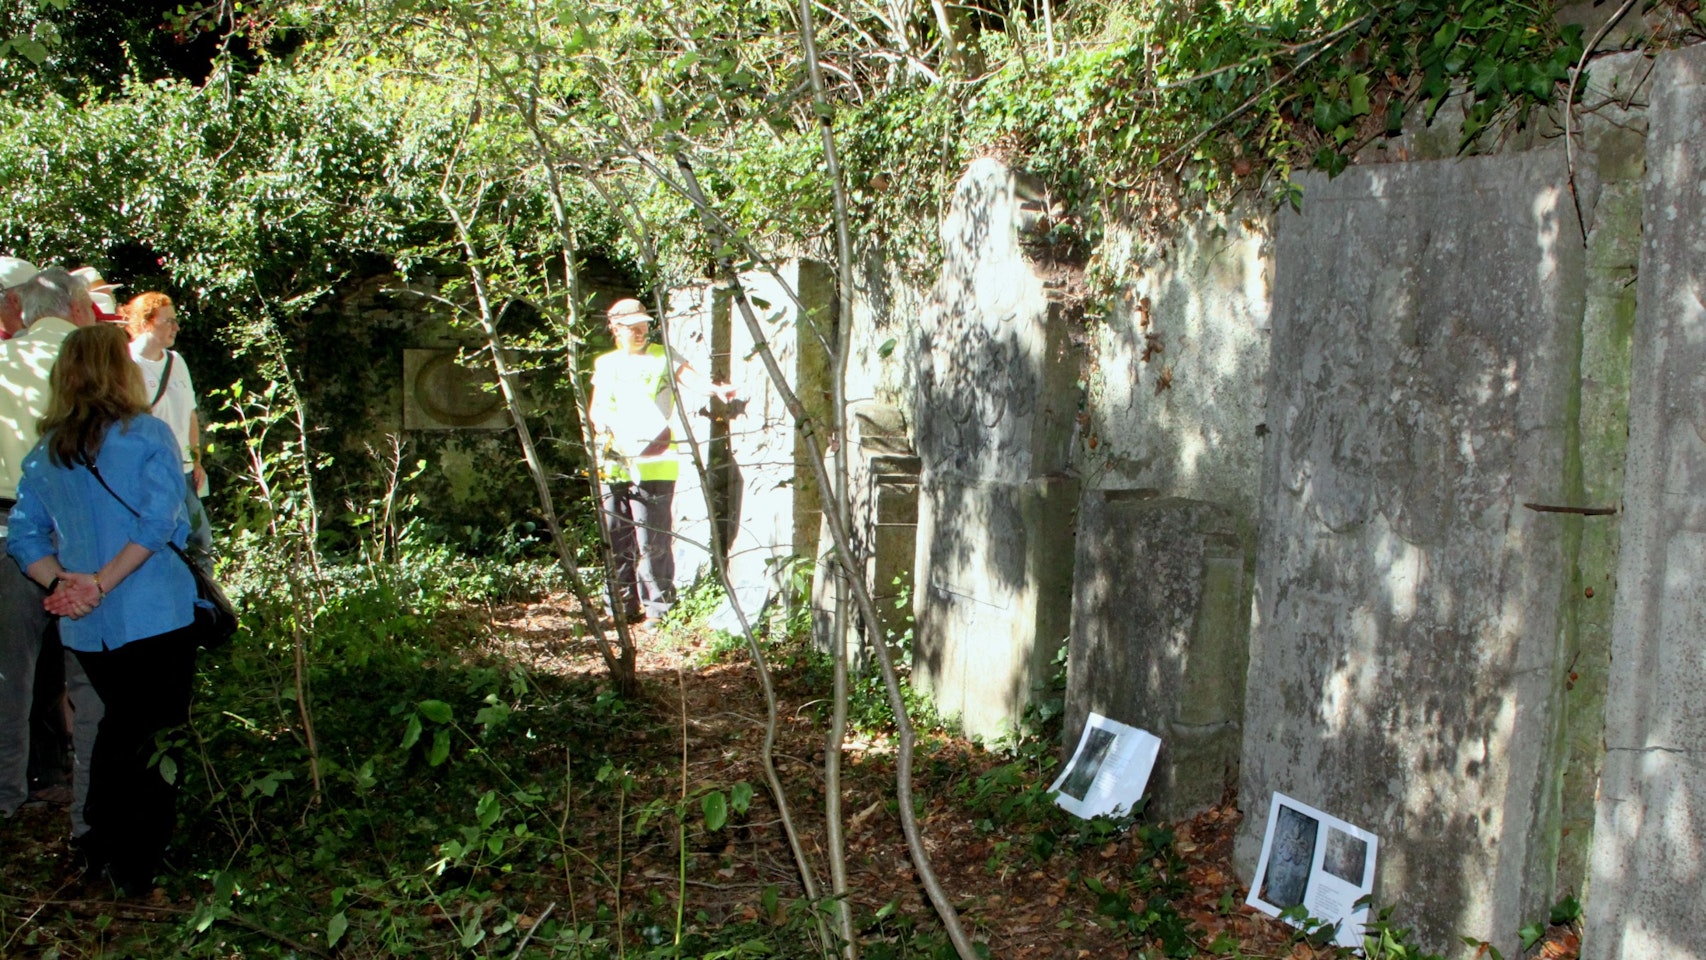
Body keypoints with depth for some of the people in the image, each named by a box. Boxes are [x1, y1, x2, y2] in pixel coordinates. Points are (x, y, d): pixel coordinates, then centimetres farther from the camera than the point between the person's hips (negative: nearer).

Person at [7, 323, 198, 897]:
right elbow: (160, 521, -17)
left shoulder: (43, 454, 8)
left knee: (120, 721, 25)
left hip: (85, 628, 5)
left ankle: (100, 844, 32)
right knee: (159, 736, 6)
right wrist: (102, 582, -15)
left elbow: (25, 537, 3)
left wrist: (60, 584, -7)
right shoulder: (148, 435, -7)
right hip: (156, 616, -5)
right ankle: (140, 866, 9)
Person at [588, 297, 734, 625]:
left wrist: (716, 388, -31)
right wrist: (599, 422, -2)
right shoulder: (605, 364, 18)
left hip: (652, 464, -5)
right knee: (617, 542, 8)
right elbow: (595, 407, 21)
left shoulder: (663, 358, 6)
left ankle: (658, 607, -2)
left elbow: (691, 378, -10)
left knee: (652, 542, -7)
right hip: (613, 464, 5)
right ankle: (623, 608, 17)